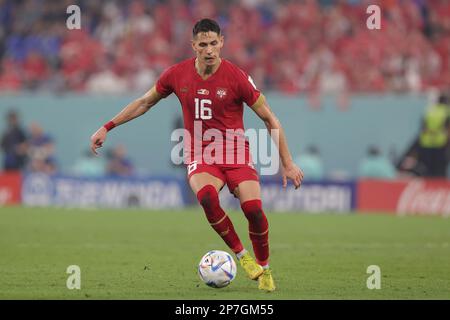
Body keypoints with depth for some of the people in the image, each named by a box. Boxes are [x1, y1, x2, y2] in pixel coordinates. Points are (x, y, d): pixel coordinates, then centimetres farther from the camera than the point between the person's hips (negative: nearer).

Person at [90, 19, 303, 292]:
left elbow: (269, 119, -2)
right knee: (207, 196, -33)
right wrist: (107, 128, 12)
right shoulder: (177, 75, -2)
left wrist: (288, 163, -3)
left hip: (236, 154, -1)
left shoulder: (236, 77, -10)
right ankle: (241, 255, -13)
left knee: (254, 209, -21)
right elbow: (144, 103, 15)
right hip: (200, 156, 1)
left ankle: (264, 269, 7)